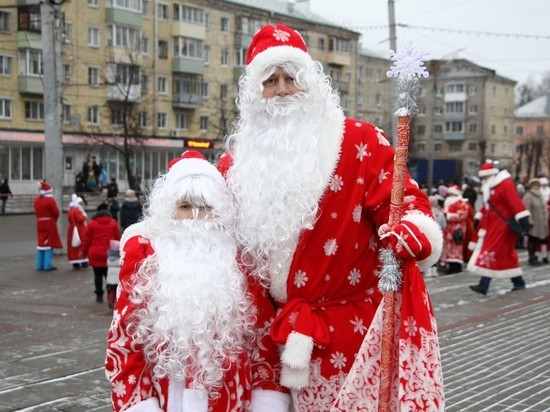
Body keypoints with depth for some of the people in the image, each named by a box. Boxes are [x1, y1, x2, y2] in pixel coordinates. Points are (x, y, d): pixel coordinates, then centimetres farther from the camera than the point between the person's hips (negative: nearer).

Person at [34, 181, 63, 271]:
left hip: (40, 224, 7)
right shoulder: (50, 200, -15)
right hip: (50, 224, -7)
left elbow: (37, 212, 12)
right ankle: (48, 265, -4)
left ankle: (40, 265, 14)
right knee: (49, 243, -3)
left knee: (41, 243, 12)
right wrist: (54, 219, 7)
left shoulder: (36, 200, 7)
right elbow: (56, 213, -11)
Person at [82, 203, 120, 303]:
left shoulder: (92, 223, 0)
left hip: (95, 254, -1)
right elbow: (118, 238, 7)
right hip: (109, 254, 1)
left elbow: (87, 239, 1)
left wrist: (84, 252, 12)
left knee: (98, 275, 6)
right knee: (109, 275, 7)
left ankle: (99, 295, 6)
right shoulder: (113, 222, 4)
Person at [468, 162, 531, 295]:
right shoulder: (489, 187, 15)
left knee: (492, 252, -12)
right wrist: (478, 218, 22)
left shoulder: (506, 185, -15)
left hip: (502, 225, -9)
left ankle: (484, 285, -13)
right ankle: (519, 282, 21)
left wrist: (523, 219, -31)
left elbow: (516, 203, -24)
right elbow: (487, 205, 25)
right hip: (492, 225, 9)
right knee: (506, 255, 12)